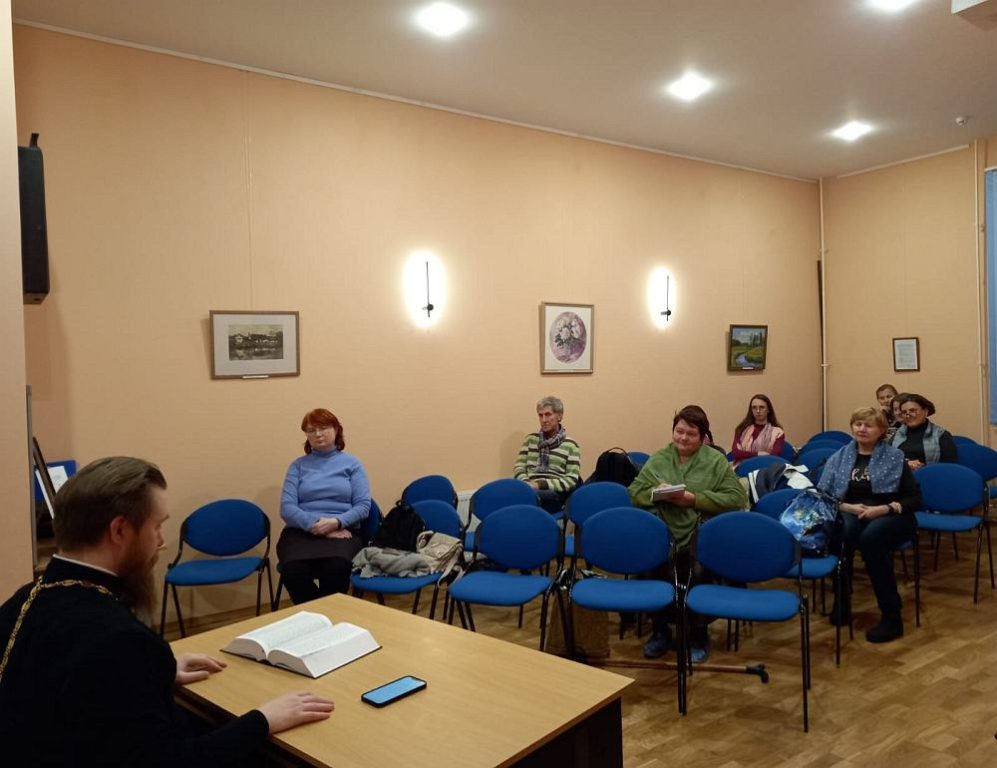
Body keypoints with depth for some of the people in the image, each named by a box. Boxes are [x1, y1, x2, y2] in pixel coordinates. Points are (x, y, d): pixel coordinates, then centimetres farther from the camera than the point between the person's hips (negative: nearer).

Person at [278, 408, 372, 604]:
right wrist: (315, 524, -13)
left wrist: (337, 522, -15)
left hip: (342, 531, -1)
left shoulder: (352, 463, 13)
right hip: (301, 531, 1)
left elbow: (363, 506, 3)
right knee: (293, 570, -35)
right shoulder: (298, 465, 15)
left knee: (337, 566, -37)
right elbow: (287, 508, 3)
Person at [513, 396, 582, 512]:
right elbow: (518, 467, 16)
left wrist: (541, 484, -12)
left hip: (554, 493, -3)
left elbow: (571, 481, 0)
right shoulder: (531, 439, 19)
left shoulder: (570, 445, 7)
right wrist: (527, 483, -7)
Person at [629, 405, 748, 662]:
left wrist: (694, 499, -12)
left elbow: (737, 498, -3)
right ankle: (659, 629, -3)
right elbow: (634, 491, 11)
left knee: (697, 572, -32)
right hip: (662, 534, 2)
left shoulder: (716, 460, 7)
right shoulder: (658, 459, 15)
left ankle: (698, 634, -2)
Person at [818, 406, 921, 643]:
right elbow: (821, 494, 4)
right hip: (852, 515, 2)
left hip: (891, 518, -2)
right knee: (839, 533, -36)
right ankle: (841, 603, -19)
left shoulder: (895, 458, 5)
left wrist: (885, 508, -17)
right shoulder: (839, 457, 11)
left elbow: (915, 498, 0)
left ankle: (892, 616, -28)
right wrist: (845, 506, -16)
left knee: (871, 536, -38)